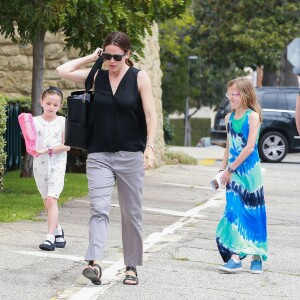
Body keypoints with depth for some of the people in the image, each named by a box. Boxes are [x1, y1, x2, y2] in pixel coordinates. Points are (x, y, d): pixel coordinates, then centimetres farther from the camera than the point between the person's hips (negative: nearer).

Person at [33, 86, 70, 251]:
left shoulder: (62, 122, -1)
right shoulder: (35, 121, 3)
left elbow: (66, 145, -6)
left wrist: (48, 150, -18)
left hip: (57, 165, -3)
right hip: (40, 165, 3)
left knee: (51, 199, -15)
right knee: (47, 201, 10)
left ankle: (50, 237, -19)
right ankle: (58, 233, 24)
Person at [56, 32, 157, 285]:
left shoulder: (139, 78, 0)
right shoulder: (97, 77, 8)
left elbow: (151, 115, -5)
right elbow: (63, 70, 8)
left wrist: (150, 147, -16)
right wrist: (91, 57, 8)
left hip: (130, 155, -2)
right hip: (99, 155, 2)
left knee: (131, 213, 5)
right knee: (99, 209, -12)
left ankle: (131, 267, 14)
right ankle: (95, 262, -24)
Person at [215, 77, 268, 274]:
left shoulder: (253, 116, -8)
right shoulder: (229, 118, 11)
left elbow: (249, 147, -15)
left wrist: (230, 169, -15)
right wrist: (222, 170, 10)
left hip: (250, 170, -5)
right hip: (233, 172, 5)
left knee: (253, 213, 2)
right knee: (235, 212, -5)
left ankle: (257, 257, 8)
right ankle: (235, 257, -10)